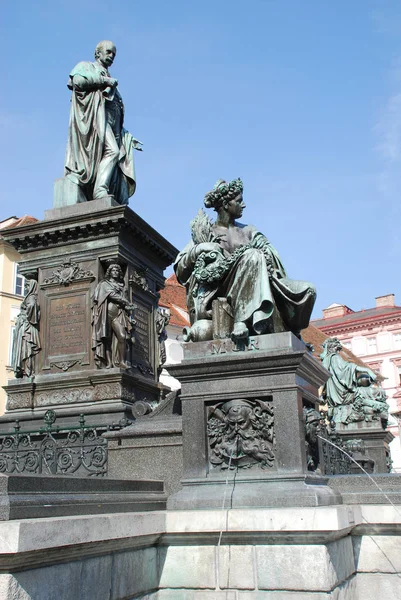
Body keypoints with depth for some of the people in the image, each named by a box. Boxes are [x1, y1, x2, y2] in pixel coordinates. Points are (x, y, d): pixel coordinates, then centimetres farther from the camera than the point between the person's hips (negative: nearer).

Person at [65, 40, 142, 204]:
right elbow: (77, 80, -6)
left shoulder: (111, 84, 37)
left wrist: (127, 137, 24)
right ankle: (100, 191, -42)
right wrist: (104, 80, 0)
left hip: (109, 123, 7)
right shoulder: (86, 66, 20)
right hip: (93, 116, -7)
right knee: (112, 150, -32)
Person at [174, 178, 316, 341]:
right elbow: (180, 272, 6)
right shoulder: (206, 234, 13)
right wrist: (197, 250, -11)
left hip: (252, 292, 5)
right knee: (252, 256, -31)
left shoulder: (249, 231, 23)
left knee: (308, 289, -10)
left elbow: (273, 259, 10)